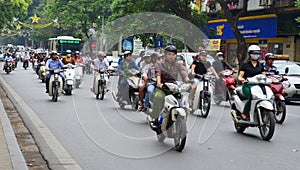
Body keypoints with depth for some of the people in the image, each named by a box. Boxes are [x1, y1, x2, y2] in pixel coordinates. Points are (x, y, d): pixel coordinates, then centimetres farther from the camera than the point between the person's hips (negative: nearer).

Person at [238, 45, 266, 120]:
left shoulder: (260, 65, 23)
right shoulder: (245, 65, 11)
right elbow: (240, 76, 6)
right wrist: (242, 79, -18)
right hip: (248, 86, -3)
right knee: (251, 97, -35)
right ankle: (244, 113, -24)